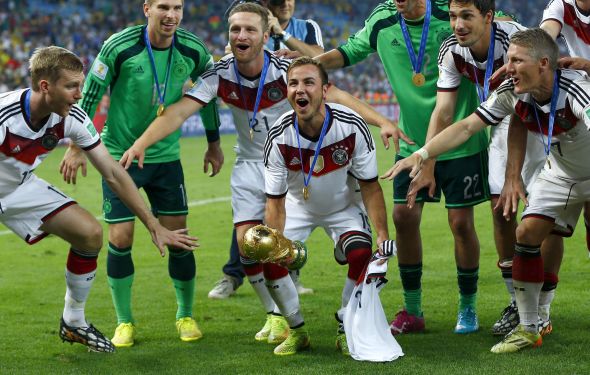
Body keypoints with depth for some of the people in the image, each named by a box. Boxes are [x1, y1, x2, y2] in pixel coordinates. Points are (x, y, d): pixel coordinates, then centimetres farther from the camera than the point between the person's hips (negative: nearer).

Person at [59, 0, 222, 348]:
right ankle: (125, 322, 12)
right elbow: (90, 95, -7)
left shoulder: (193, 50, -9)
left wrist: (214, 143, 17)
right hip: (119, 155, -2)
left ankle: (186, 316, 21)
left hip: (166, 156, 2)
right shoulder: (119, 47, -18)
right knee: (120, 239, -5)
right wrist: (77, 147, -7)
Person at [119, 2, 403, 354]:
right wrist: (140, 144, -30)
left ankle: (296, 325, 0)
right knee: (247, 244, -7)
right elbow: (178, 112, -17)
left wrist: (382, 121, -33)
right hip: (249, 165, 4)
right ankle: (275, 315, 16)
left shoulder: (286, 70, -18)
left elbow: (336, 96, -22)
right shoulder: (220, 75, -11)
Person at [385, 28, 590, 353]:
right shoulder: (512, 93, -17)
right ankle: (527, 328, 5)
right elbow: (467, 126, -15)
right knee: (527, 234, -6)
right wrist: (421, 155, -24)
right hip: (559, 174, 5)